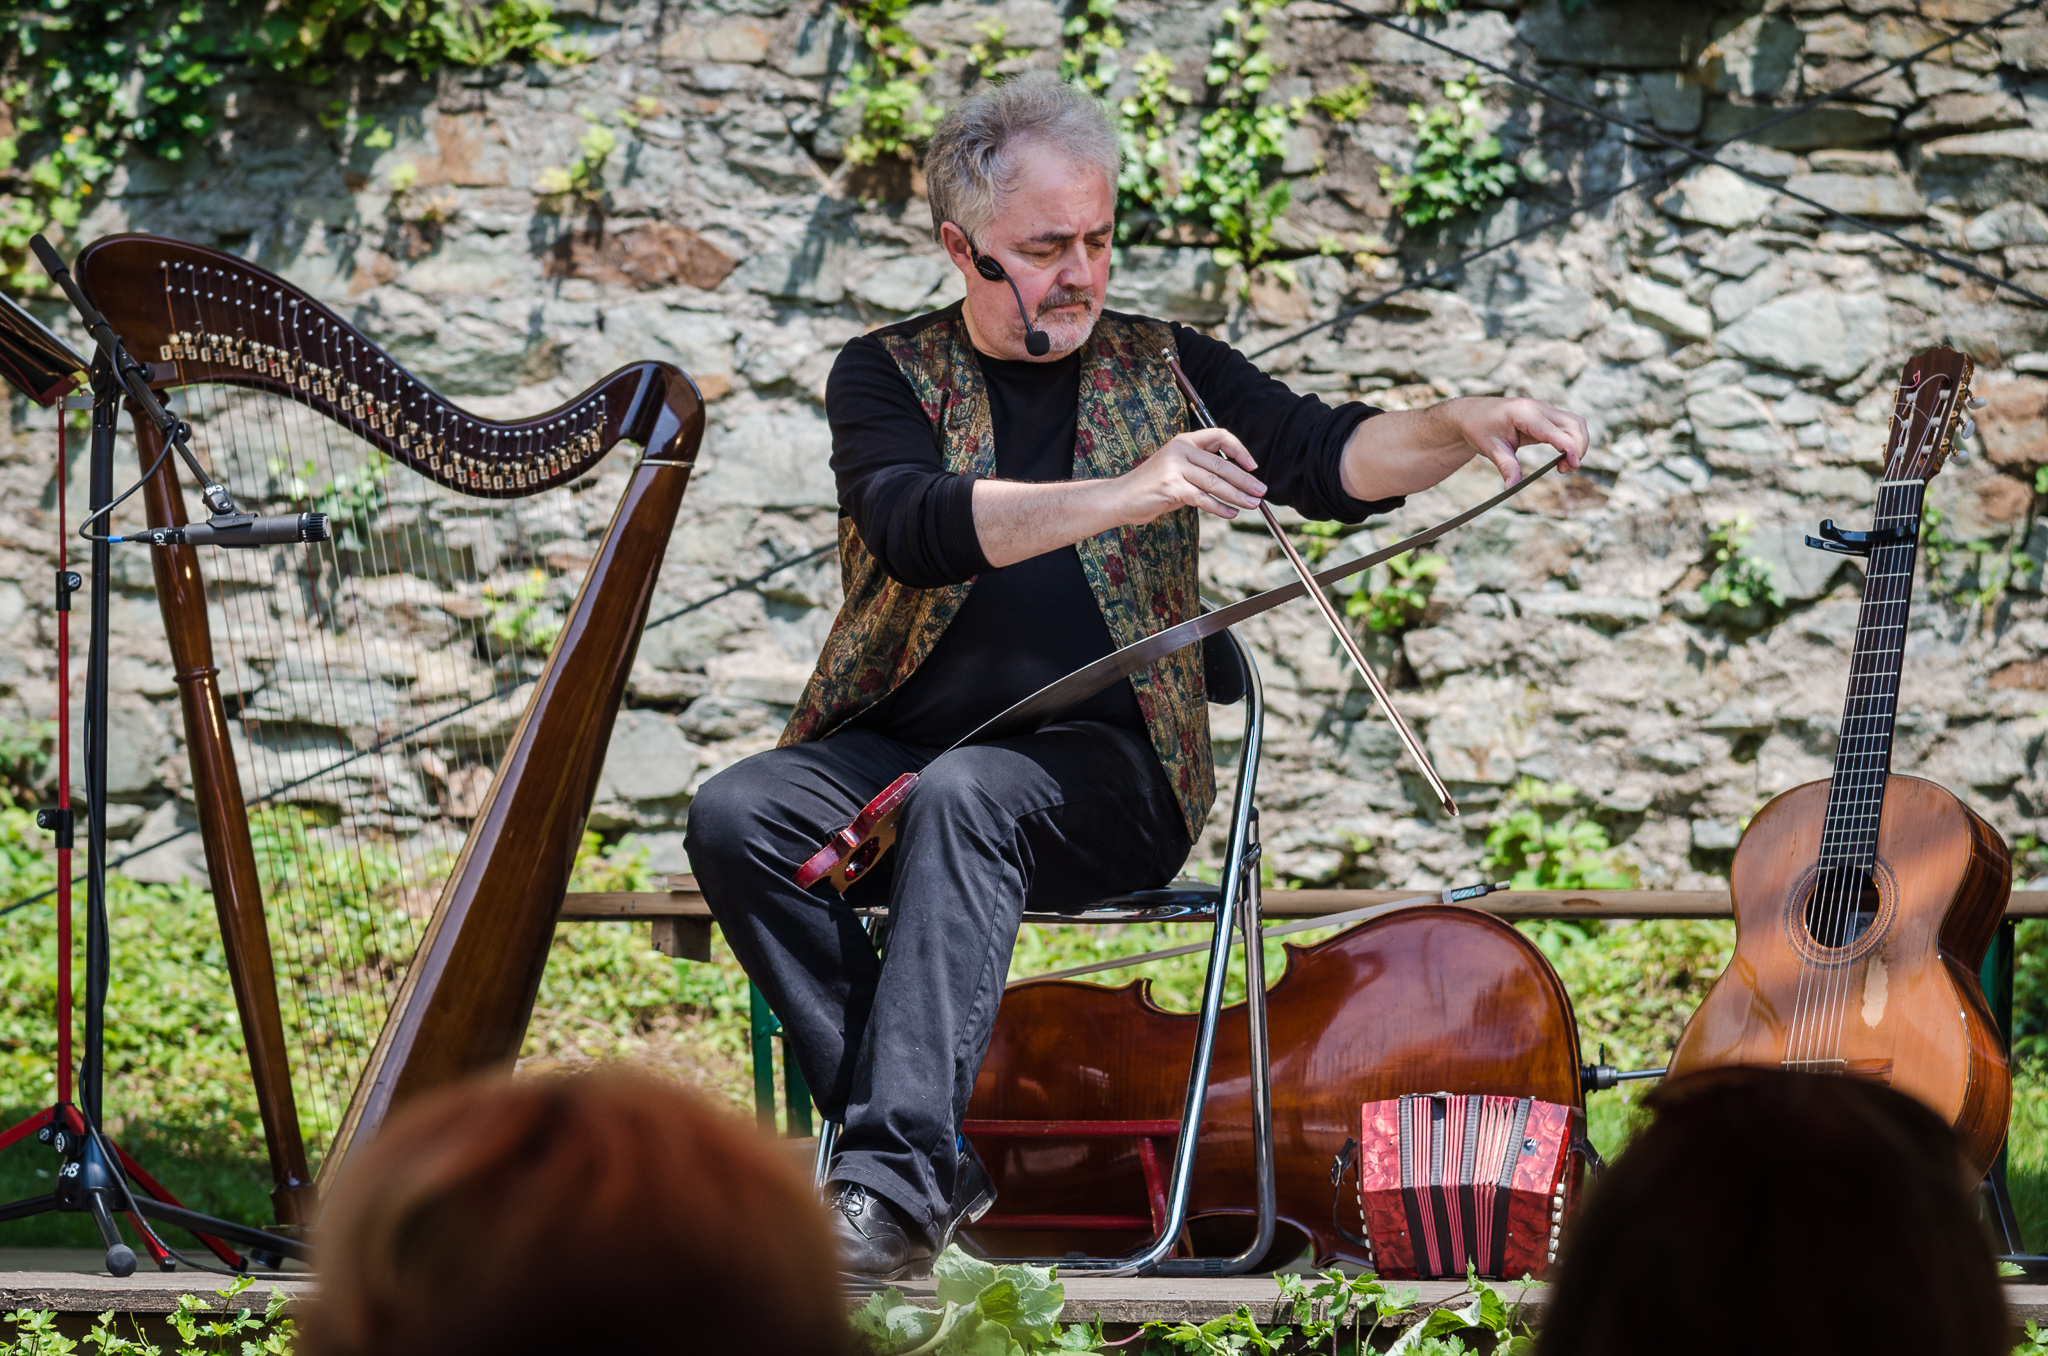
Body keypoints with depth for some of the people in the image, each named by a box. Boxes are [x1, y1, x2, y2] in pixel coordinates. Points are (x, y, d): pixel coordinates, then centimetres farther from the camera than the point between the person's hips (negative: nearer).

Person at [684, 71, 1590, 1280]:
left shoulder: (1163, 371, 12)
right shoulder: (888, 375, 7)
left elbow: (1329, 458, -1)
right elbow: (915, 528, -13)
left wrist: (1459, 431, -23)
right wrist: (1124, 497, -27)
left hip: (1095, 762, -1)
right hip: (901, 744, 2)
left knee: (963, 799, -35)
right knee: (737, 816, -27)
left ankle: (900, 1180, -44)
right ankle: (933, 1153, -26)